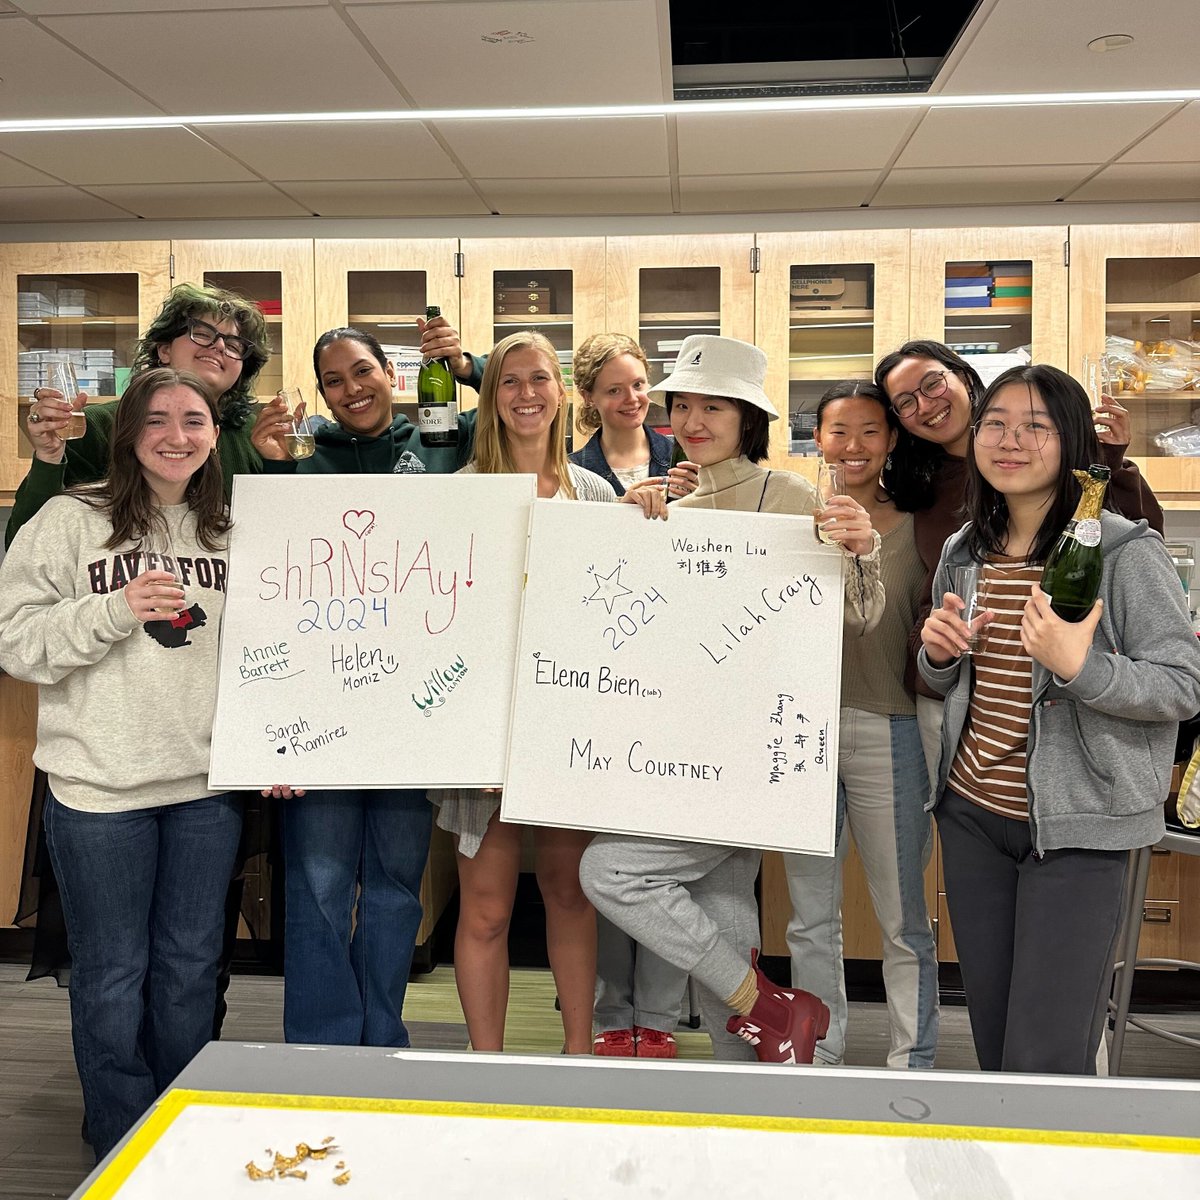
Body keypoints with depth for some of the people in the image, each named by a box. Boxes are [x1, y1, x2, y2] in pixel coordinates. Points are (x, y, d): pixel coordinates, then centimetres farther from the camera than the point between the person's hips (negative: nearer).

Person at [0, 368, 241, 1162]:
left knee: (192, 965, 15)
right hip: (101, 785, -3)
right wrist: (115, 610, -19)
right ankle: (125, 1151, 30)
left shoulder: (232, 532, 7)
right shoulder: (70, 521, -4)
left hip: (209, 783, 3)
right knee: (113, 973, 10)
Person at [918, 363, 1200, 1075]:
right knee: (993, 1037, 16)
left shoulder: (1126, 552, -11)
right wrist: (938, 654, -4)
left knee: (1045, 1059, -2)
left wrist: (1078, 665, -28)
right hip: (971, 813, 6)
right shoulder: (963, 553, 8)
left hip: (1076, 827, -5)